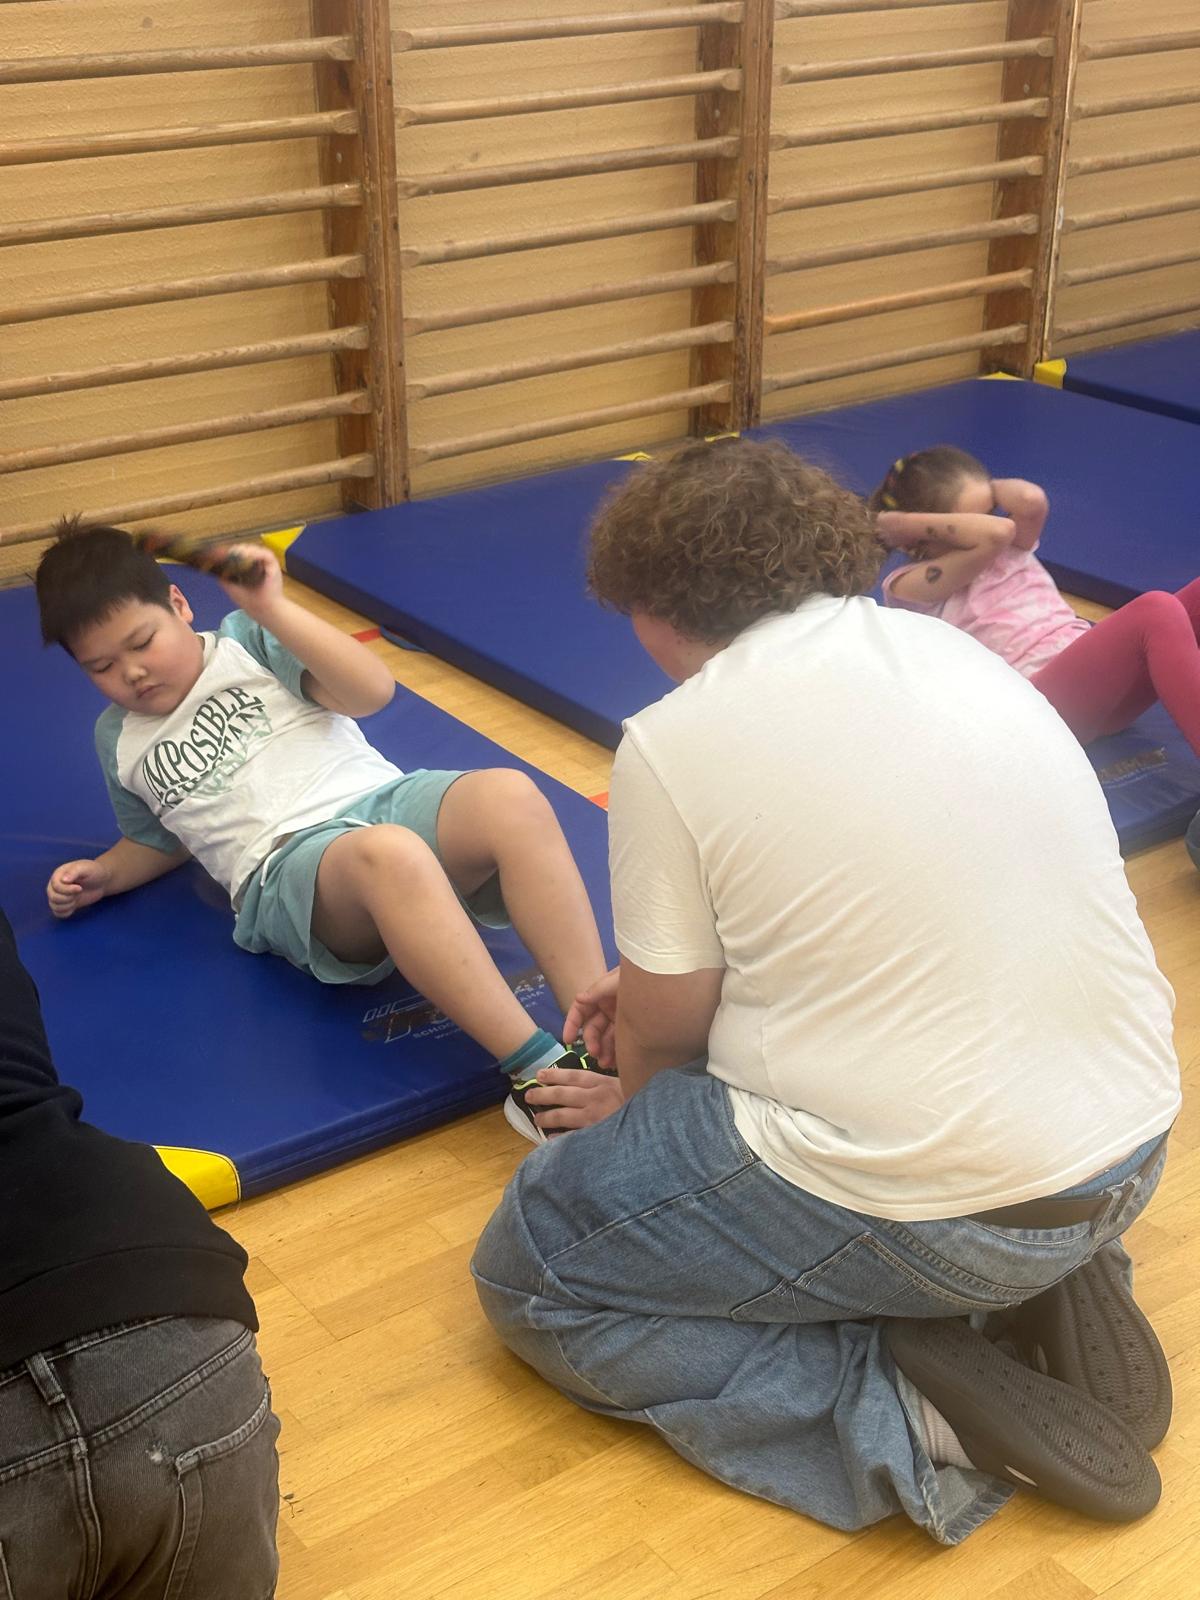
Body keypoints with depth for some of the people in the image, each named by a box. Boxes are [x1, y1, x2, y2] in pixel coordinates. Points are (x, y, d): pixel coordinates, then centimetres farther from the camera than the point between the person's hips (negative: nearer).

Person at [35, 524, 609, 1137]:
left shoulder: (248, 640, 16)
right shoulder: (117, 740, 24)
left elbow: (372, 691, 0)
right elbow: (160, 840, 39)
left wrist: (271, 608, -7)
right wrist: (101, 875, 20)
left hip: (386, 797, 1)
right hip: (286, 864, -1)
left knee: (512, 797, -35)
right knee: (387, 855, -41)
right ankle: (537, 1072, -51)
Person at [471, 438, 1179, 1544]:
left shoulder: (675, 740, -12)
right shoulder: (945, 644, 7)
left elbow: (664, 1026, -3)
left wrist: (630, 1105, 20)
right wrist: (660, 978, 24)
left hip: (924, 1217, -7)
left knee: (528, 1271, 11)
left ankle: (904, 1415, -6)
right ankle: (1050, 1282, 10)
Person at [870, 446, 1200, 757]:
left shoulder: (1011, 548, 22)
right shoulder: (912, 584, 4)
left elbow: (1031, 501, -3)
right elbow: (994, 534, -12)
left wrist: (986, 490, 13)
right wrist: (906, 525, -4)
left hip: (1099, 665, 8)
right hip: (1037, 702, -7)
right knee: (1155, 612, -30)